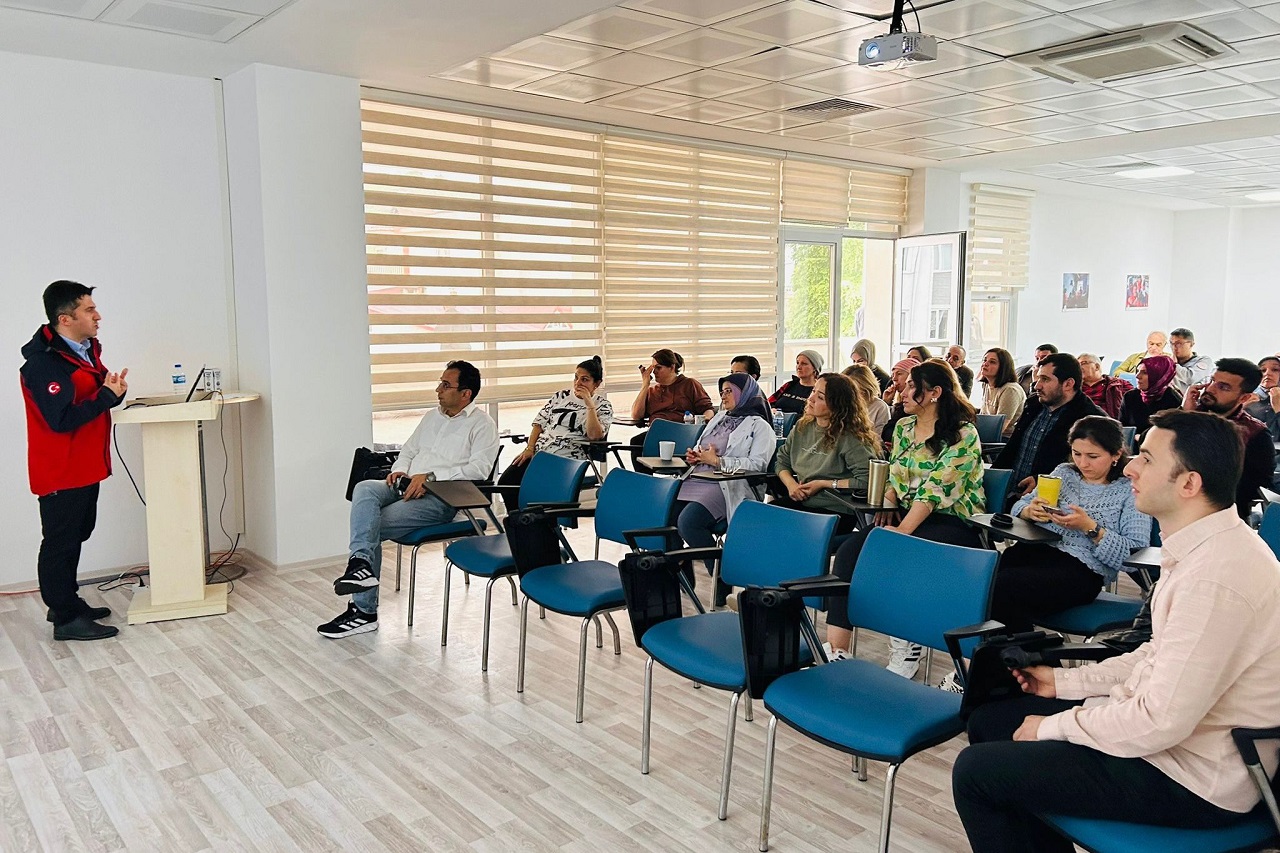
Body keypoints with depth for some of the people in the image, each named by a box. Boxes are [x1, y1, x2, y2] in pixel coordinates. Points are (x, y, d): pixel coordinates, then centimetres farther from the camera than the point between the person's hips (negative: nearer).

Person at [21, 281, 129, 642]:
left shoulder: (86, 349, 8)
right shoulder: (43, 362, -20)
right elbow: (61, 419, -27)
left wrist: (114, 391, -6)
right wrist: (107, 395, -21)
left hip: (85, 466, 9)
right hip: (60, 471, -9)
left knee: (75, 536, 19)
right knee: (60, 542, 1)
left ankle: (67, 602, 32)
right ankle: (66, 619, 10)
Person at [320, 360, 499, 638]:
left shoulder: (482, 424, 0)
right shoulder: (432, 417, 24)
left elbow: (480, 468, -14)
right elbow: (408, 450, 28)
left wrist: (429, 476, -20)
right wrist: (399, 469, 3)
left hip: (441, 497, -7)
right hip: (406, 486, 7)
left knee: (373, 526, -22)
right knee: (364, 489, -26)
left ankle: (364, 612, -14)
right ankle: (361, 563, -38)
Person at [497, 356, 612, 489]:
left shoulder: (603, 405, 4)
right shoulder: (561, 396, 17)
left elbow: (595, 435, -12)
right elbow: (540, 423, 15)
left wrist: (589, 404, -13)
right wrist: (529, 448, 2)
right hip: (539, 452, 5)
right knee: (505, 481, -16)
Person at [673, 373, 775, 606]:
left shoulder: (759, 426, 2)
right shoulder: (719, 418, 25)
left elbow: (757, 464, -11)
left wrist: (717, 460, -14)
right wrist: (694, 455, 11)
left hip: (729, 487, -7)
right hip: (696, 480, 7)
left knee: (688, 521, -31)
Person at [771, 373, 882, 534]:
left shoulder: (849, 438, -14)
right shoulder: (802, 427, 7)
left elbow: (867, 479, -23)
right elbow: (782, 461, 16)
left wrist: (823, 484, -16)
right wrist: (791, 484, -6)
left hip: (835, 512, -6)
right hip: (801, 501, 6)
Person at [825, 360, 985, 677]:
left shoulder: (962, 434, -10)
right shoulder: (903, 427, 13)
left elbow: (934, 489, -19)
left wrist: (903, 530, -25)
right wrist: (887, 505, -2)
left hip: (952, 523, -6)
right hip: (906, 515, 7)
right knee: (849, 551, -19)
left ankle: (906, 648, -14)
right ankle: (836, 651, -23)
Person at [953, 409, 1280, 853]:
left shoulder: (1216, 575, -29)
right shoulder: (1203, 546, 4)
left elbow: (1161, 722, -28)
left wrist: (1053, 726, -14)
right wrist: (1065, 682, 12)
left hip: (1192, 781, -10)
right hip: (1173, 723, 10)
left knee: (976, 770, -11)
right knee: (989, 721, 13)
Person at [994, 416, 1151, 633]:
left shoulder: (1131, 492, 5)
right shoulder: (1063, 472, 20)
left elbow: (1136, 553, -5)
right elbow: (1020, 506, 19)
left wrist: (1090, 527, -16)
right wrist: (1031, 511, -5)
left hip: (1083, 568, -5)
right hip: (1035, 548, 5)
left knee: (1003, 585, -33)